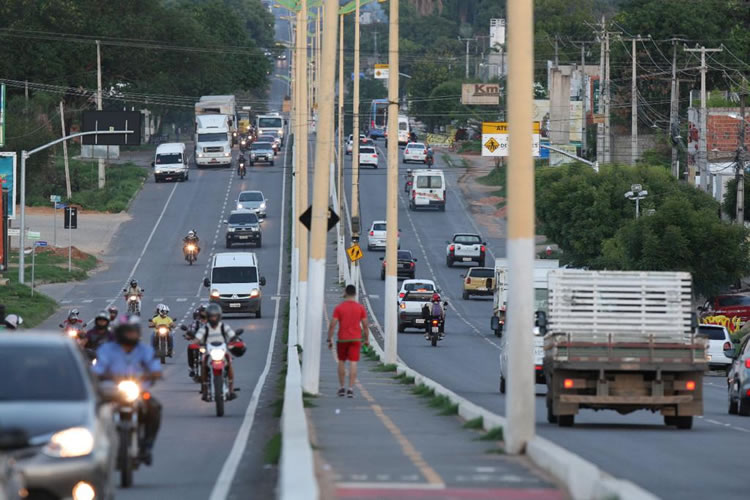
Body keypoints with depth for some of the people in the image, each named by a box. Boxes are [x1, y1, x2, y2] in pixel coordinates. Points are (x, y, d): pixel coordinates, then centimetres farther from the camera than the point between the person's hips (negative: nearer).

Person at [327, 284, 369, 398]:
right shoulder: (360, 308, -2)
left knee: (341, 362, 16)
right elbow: (365, 325, -2)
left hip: (342, 339, 0)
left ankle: (341, 388, 18)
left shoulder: (339, 308, -5)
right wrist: (367, 339, 9)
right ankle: (350, 389, -11)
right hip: (356, 339, 0)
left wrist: (330, 340, -1)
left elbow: (332, 325, -8)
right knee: (353, 363, -3)